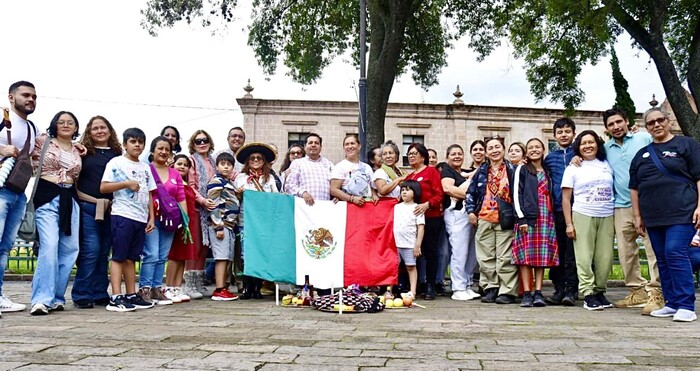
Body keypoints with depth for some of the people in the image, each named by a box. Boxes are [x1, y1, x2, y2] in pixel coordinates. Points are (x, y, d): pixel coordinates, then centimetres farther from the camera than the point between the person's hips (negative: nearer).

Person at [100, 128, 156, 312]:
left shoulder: (145, 167, 18)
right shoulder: (116, 163, 1)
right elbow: (103, 187, -6)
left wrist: (151, 218, 11)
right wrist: (126, 183, -16)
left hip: (141, 218, 6)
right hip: (122, 215, -6)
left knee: (131, 258, 10)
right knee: (119, 256, -6)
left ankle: (132, 295, 12)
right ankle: (116, 298, -7)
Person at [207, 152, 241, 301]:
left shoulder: (229, 183, 21)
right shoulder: (216, 182, -6)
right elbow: (213, 206, -13)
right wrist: (218, 226, -18)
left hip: (230, 225, 9)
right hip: (220, 225, -9)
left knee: (227, 258, 8)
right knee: (222, 257, -11)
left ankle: (223, 288, 12)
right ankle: (219, 290, -10)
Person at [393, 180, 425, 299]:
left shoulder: (417, 208, -2)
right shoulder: (397, 207, 12)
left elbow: (421, 227, -6)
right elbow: (392, 224, 15)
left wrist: (417, 245, -11)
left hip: (409, 244, -4)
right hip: (395, 243, 4)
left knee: (411, 267, 2)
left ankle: (412, 291, 5)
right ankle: (389, 290, 8)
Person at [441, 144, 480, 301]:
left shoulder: (467, 173, 26)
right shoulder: (447, 171, 2)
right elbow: (448, 188, -14)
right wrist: (469, 195, -10)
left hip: (471, 213, 8)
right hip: (457, 213, -8)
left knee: (472, 253, 7)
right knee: (460, 252, -9)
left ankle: (467, 286, 15)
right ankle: (458, 290, -6)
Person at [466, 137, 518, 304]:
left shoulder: (512, 170, 5)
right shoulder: (481, 171, 15)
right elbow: (471, 192, 17)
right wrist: (471, 211, 6)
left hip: (505, 220, -4)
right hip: (484, 220, 4)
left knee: (505, 257, -5)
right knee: (486, 257, 6)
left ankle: (507, 291, 0)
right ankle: (491, 289, 14)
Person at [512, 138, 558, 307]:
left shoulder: (547, 171, 19)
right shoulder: (522, 170, 6)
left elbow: (551, 195, 20)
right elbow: (517, 194, -2)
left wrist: (552, 217, 8)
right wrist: (521, 218, -12)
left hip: (546, 218, 4)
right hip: (527, 217, -4)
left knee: (543, 255, 0)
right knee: (526, 254, -7)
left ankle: (538, 292, 1)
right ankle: (526, 293, -6)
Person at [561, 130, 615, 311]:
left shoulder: (607, 165, 13)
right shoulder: (573, 168, 6)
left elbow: (616, 191, 16)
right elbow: (565, 198, 2)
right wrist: (569, 224, -5)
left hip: (607, 217, 3)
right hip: (583, 216, -2)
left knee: (605, 258, 1)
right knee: (584, 257, -5)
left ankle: (600, 291, 13)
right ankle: (588, 294, -1)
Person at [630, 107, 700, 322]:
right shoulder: (641, 155, 17)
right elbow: (634, 188, 18)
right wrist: (637, 216, 12)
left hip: (681, 213, -5)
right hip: (653, 217, 5)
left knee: (675, 253, -15)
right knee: (663, 259, 6)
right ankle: (672, 304, 14)